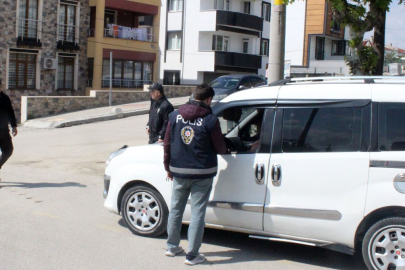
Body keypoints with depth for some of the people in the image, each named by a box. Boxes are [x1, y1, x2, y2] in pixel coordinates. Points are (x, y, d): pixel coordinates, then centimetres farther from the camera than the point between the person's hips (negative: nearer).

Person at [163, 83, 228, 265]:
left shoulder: (175, 116, 1)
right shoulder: (210, 120, -12)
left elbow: (167, 144, 6)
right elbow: (220, 148, -5)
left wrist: (168, 167, 16)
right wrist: (224, 148, 19)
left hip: (179, 172, 4)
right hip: (202, 174, -4)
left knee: (175, 209, 18)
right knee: (197, 213, 3)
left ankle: (172, 247, 30)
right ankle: (192, 255, 8)